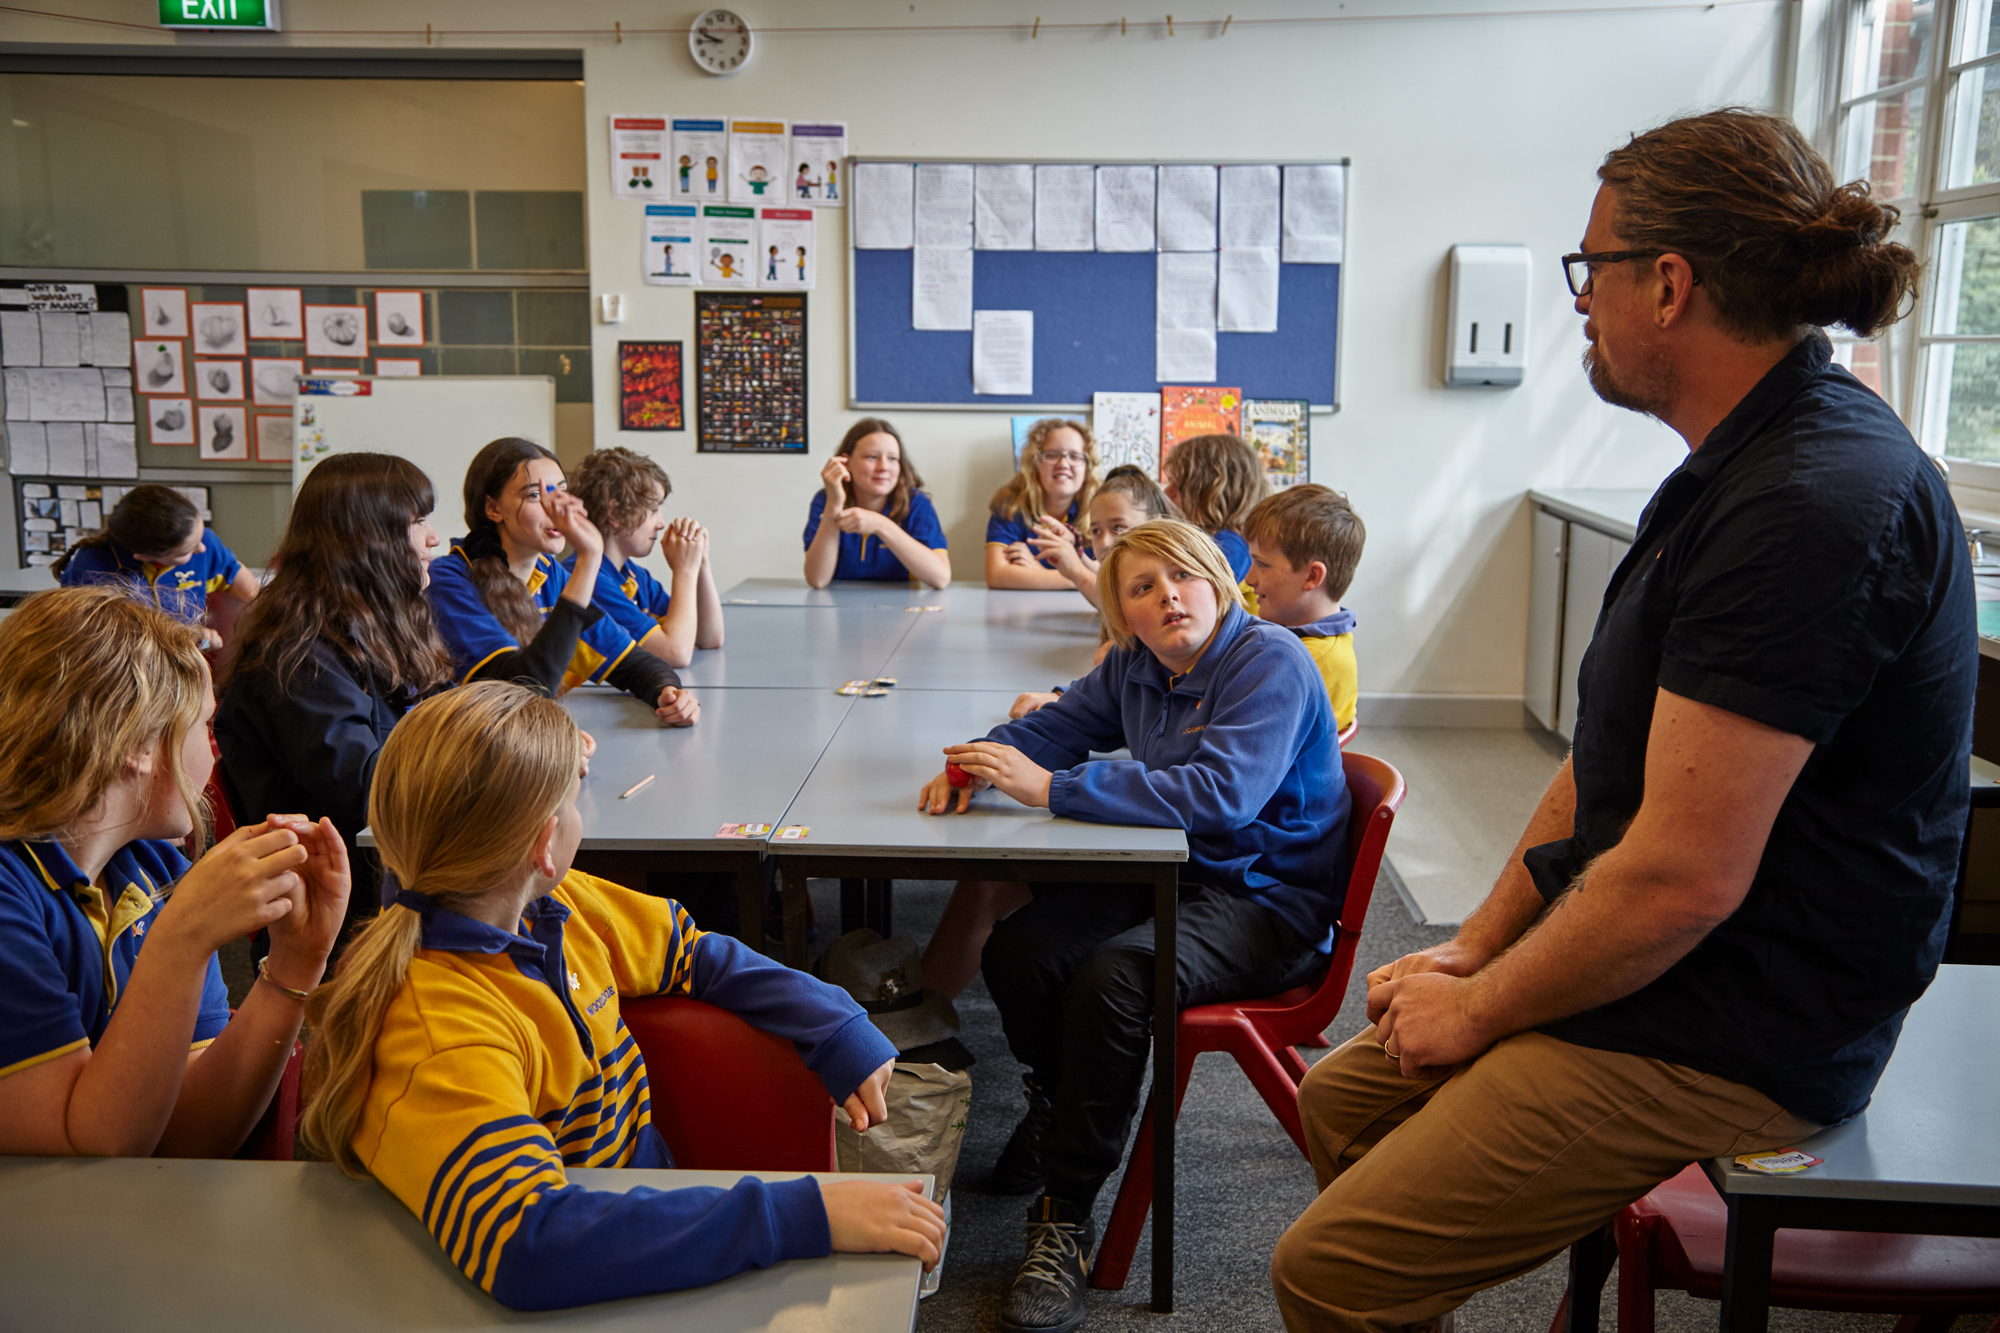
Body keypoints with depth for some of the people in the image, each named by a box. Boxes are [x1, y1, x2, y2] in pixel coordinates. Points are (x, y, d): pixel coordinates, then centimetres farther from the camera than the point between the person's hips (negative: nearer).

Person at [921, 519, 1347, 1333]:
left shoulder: (1270, 664, -18)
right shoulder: (1137, 666, 7)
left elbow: (1220, 794, -31)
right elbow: (1054, 725, 19)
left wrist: (1051, 787, -32)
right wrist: (980, 761, -6)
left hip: (1267, 902, -7)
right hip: (1170, 872, 7)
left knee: (1112, 976, -32)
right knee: (1017, 952, -14)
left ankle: (1065, 1220, -19)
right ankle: (1056, 1106, 18)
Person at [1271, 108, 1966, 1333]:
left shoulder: (1814, 506, -26)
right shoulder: (1749, 467, 10)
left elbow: (1683, 877, -28)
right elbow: (1608, 762, 12)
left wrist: (1477, 1010, -13)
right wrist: (1474, 948, 7)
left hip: (1729, 1036, -10)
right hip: (1652, 967, 10)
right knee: (1341, 1099, 19)